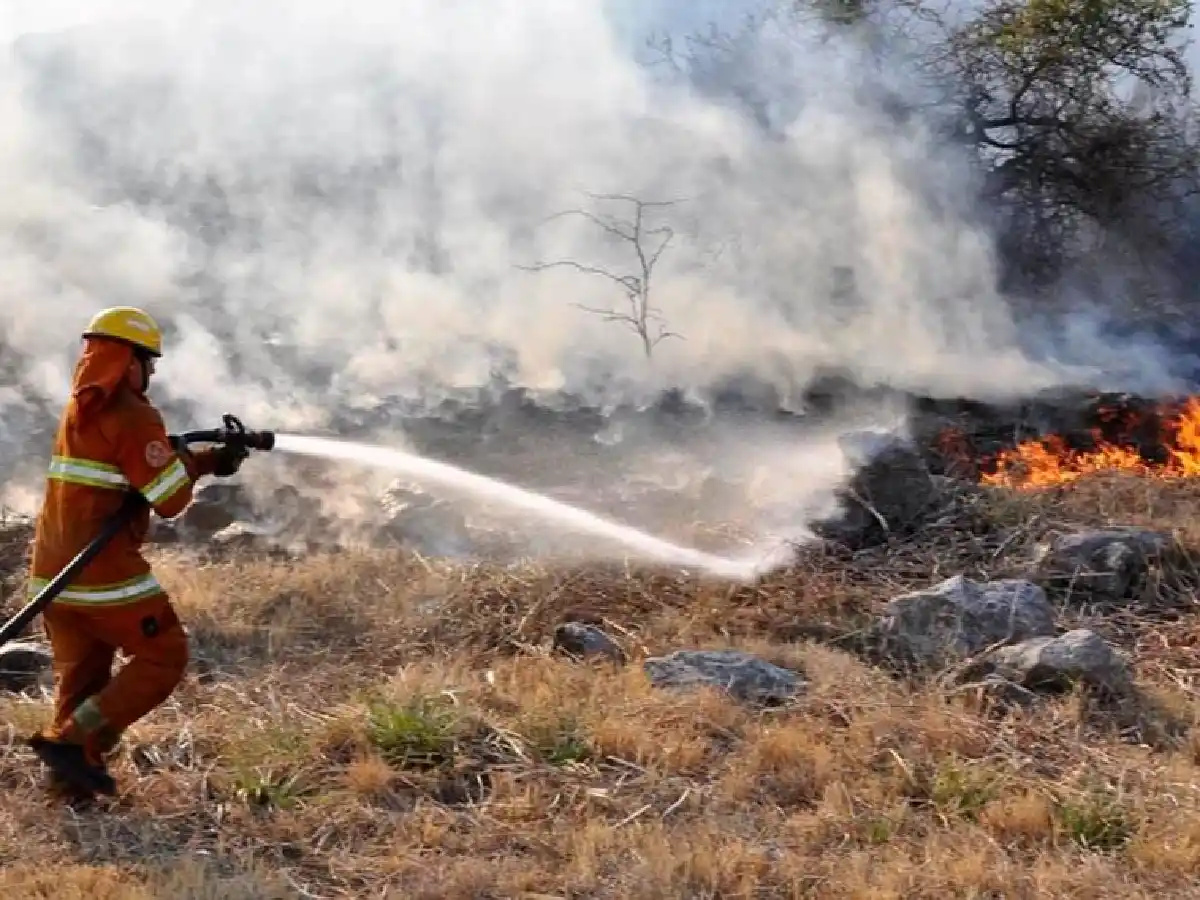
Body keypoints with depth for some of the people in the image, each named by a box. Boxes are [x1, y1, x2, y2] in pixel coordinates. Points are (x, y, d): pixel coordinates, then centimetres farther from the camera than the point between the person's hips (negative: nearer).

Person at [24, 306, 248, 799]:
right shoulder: (134, 416, -13)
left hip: (52, 570, 9)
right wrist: (187, 458, 6)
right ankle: (73, 741, -4)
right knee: (164, 657, 3)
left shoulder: (79, 407, 15)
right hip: (104, 572, -9)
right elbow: (171, 498, -14)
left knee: (80, 674, 17)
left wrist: (210, 459, 16)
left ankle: (73, 769, 14)